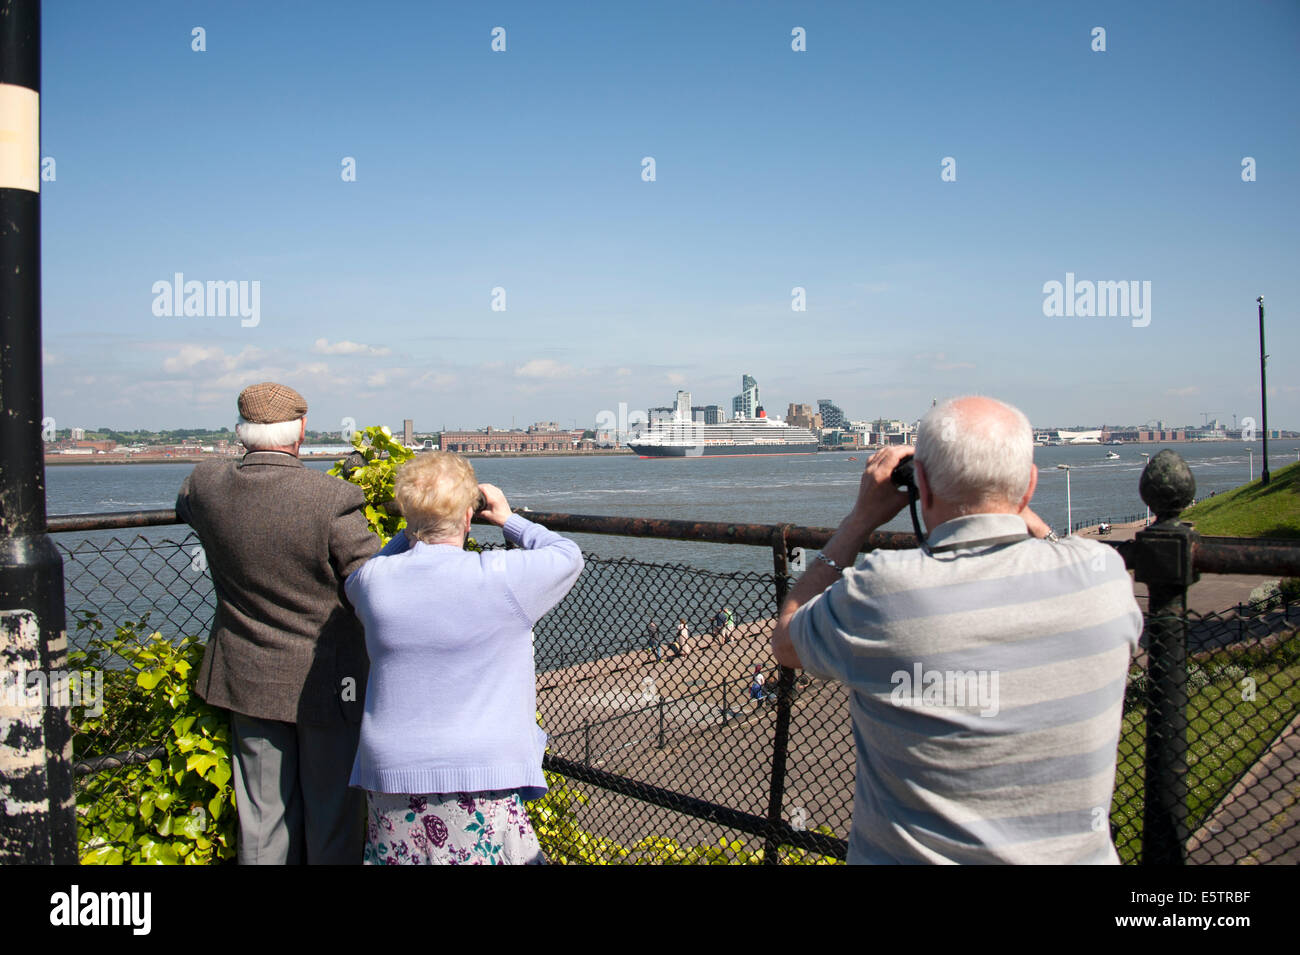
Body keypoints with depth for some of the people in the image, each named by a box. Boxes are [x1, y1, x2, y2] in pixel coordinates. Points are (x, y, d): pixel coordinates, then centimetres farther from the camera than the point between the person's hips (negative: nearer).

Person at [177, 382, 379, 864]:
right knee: (332, 812, 12)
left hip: (247, 677, 5)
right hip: (323, 679, -4)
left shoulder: (206, 485, -8)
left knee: (262, 815, 18)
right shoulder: (332, 501, -24)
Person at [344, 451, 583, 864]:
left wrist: (413, 531, 16)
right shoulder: (502, 578, -14)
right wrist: (509, 520, 16)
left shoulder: (373, 580, -5)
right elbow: (567, 556, 4)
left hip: (391, 775, 4)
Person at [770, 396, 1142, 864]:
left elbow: (785, 641, -1)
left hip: (909, 854, -2)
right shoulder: (1101, 573, -15)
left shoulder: (882, 592, -23)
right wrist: (1031, 520, 10)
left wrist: (862, 518, 1)